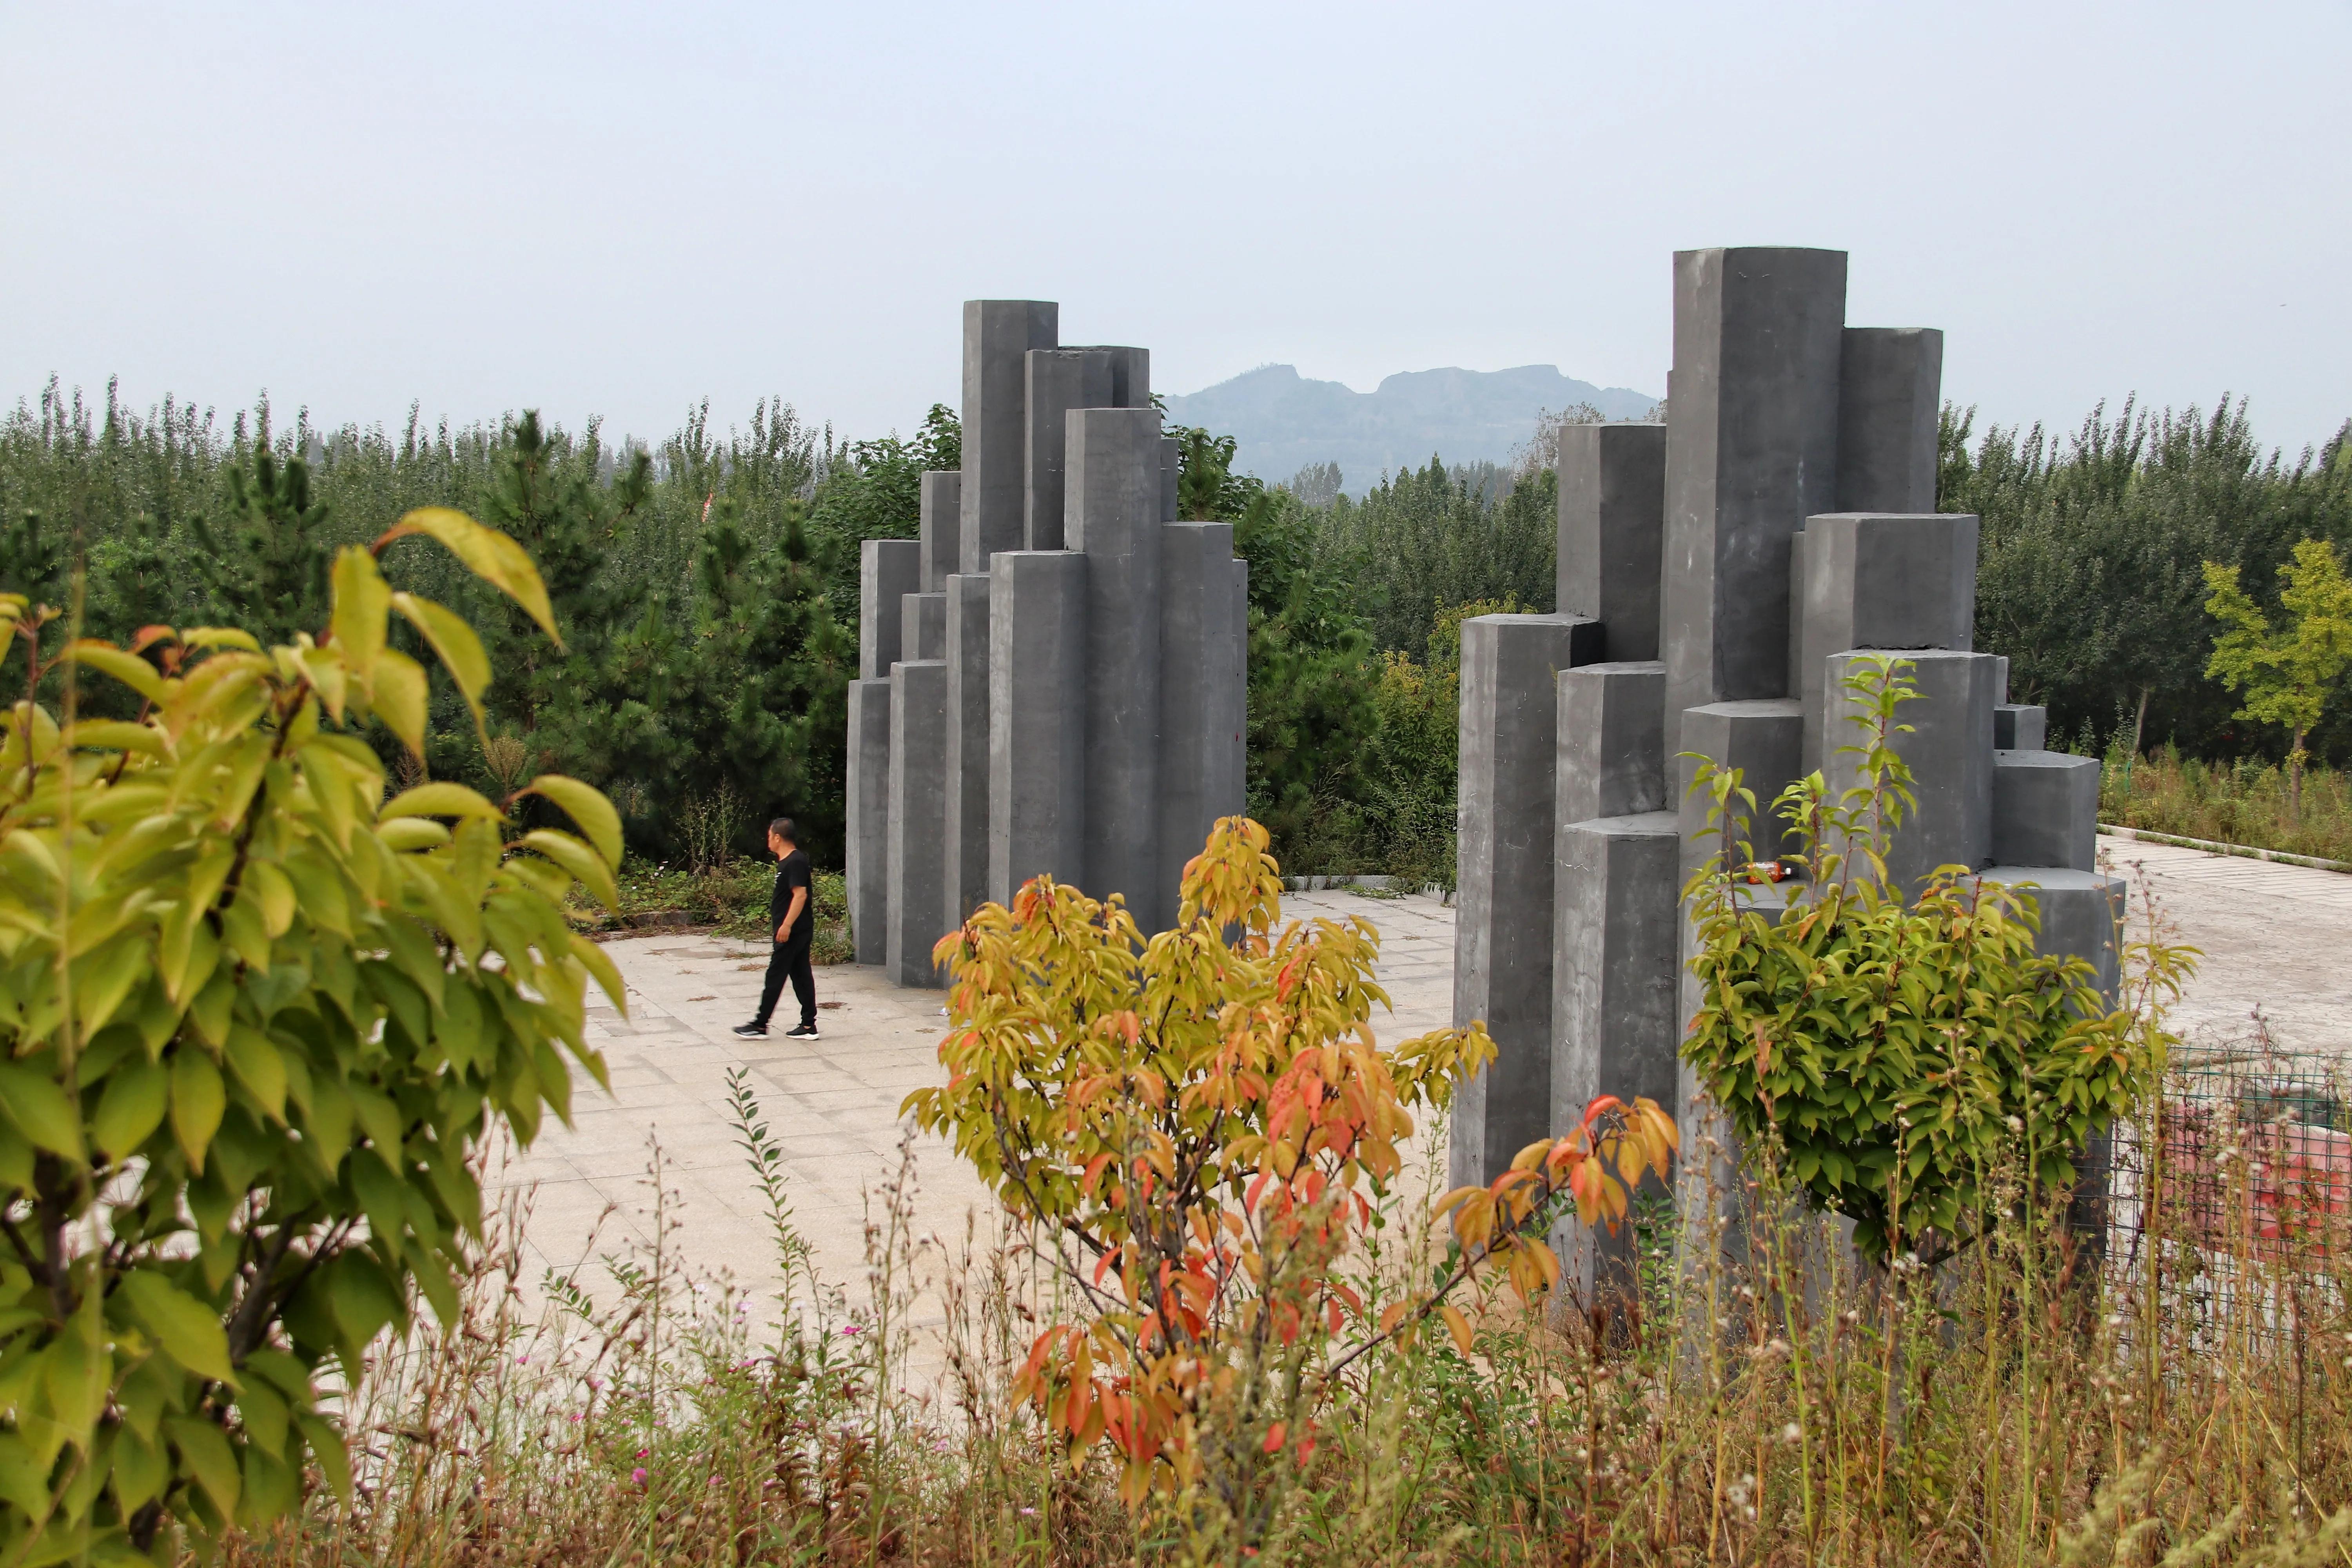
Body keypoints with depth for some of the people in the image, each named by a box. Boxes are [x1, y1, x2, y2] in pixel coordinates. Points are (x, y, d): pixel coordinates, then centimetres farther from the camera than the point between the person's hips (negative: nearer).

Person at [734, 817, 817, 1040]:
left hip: (792, 932, -10)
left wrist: (786, 925, -27)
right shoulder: (788, 861, 15)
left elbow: (800, 894, -24)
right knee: (801, 975, 9)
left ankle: (760, 1026, 1)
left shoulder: (795, 862, -17)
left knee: (775, 977, -4)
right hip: (798, 931, 10)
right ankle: (808, 1025, 10)